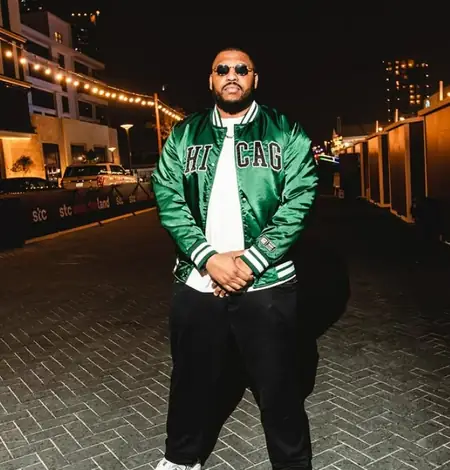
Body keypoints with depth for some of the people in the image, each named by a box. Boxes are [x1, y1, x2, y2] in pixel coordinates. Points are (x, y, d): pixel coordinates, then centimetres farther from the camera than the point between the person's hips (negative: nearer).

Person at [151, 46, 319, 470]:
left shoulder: (285, 132, 3)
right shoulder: (183, 134, 9)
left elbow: (299, 202, -5)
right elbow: (168, 199, 0)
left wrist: (250, 262, -14)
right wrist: (210, 259, -14)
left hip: (267, 285, -2)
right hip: (197, 282, 2)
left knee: (279, 387, 9)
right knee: (192, 379, 17)